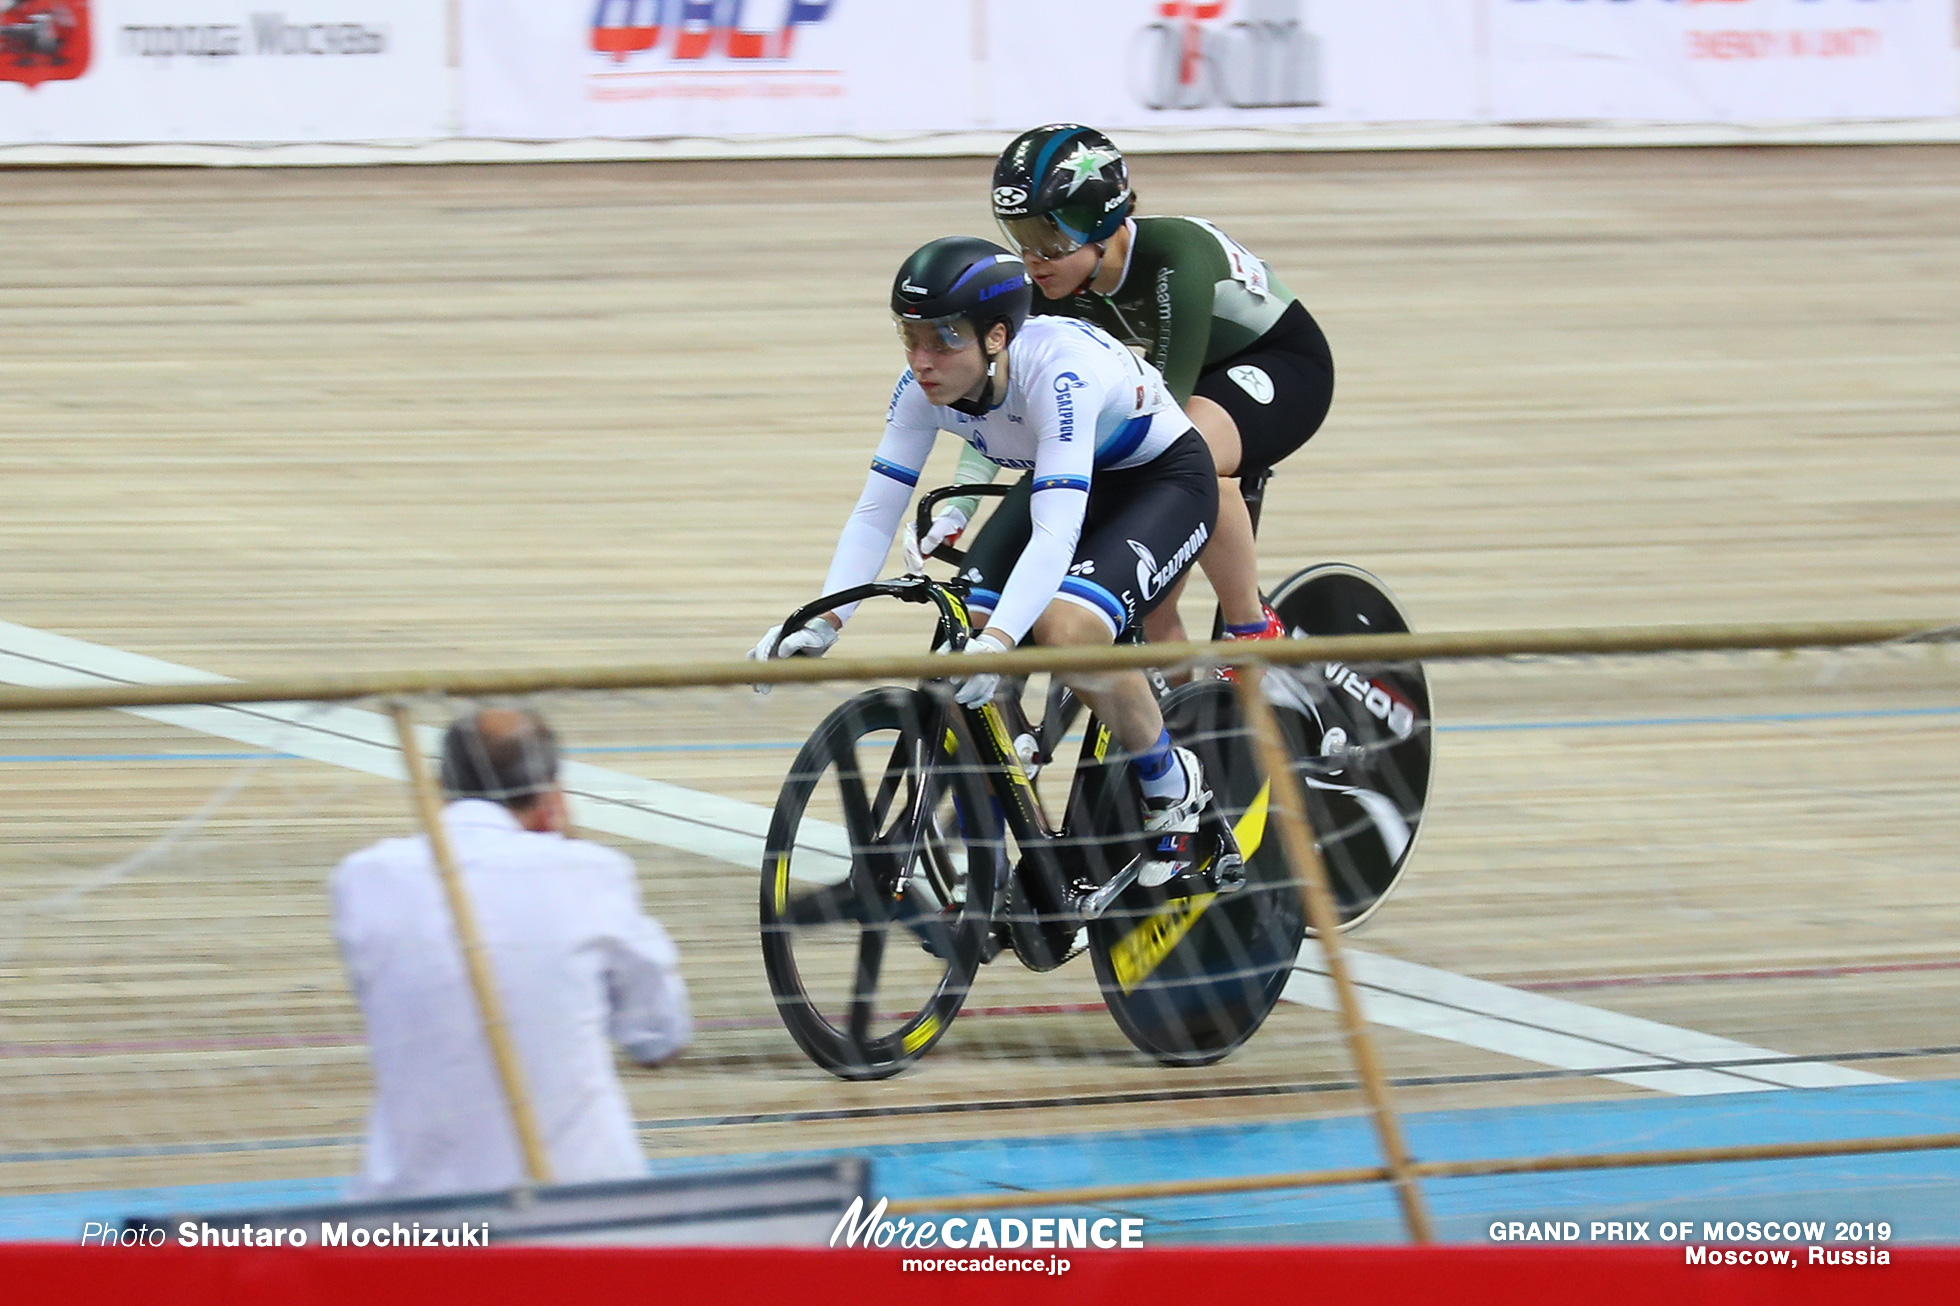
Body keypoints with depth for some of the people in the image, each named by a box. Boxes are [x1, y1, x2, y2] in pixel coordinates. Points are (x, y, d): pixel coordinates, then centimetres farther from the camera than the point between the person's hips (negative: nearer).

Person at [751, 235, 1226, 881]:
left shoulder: (1056, 370, -37)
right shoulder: (923, 387, -19)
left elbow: (1056, 534, -45)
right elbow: (875, 512, -17)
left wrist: (998, 640, -57)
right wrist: (822, 622, -31)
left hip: (1164, 481, -7)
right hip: (1061, 483, 7)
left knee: (1065, 627, -31)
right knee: (965, 637, -13)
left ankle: (1172, 786, -5)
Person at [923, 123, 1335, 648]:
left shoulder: (1176, 259, -36)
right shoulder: (1057, 288, -16)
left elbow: (1165, 401, -38)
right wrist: (956, 507, -26)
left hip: (1284, 367, -7)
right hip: (1204, 377, 7)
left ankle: (1254, 633, -21)